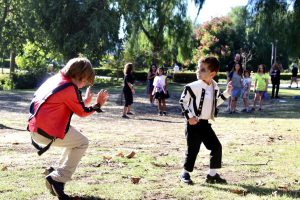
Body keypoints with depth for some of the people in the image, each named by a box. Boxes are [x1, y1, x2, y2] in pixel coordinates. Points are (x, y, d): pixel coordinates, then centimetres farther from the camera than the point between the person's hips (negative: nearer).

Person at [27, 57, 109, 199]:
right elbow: (82, 112, -2)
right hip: (46, 131, -9)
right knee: (82, 143, 3)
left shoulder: (56, 79, 13)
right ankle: (58, 179, -2)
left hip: (36, 126, 9)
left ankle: (58, 174, 21)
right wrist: (98, 105, 10)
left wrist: (84, 101, 21)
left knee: (75, 140, 23)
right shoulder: (70, 88, -14)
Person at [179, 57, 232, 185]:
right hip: (193, 123, -7)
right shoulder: (193, 86, -15)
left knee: (216, 146, 5)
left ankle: (212, 174, 16)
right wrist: (189, 116, -15)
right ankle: (185, 174, 16)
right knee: (193, 149, -3)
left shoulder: (214, 87, 6)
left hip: (205, 123, 7)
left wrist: (226, 93, 9)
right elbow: (183, 101, -8)